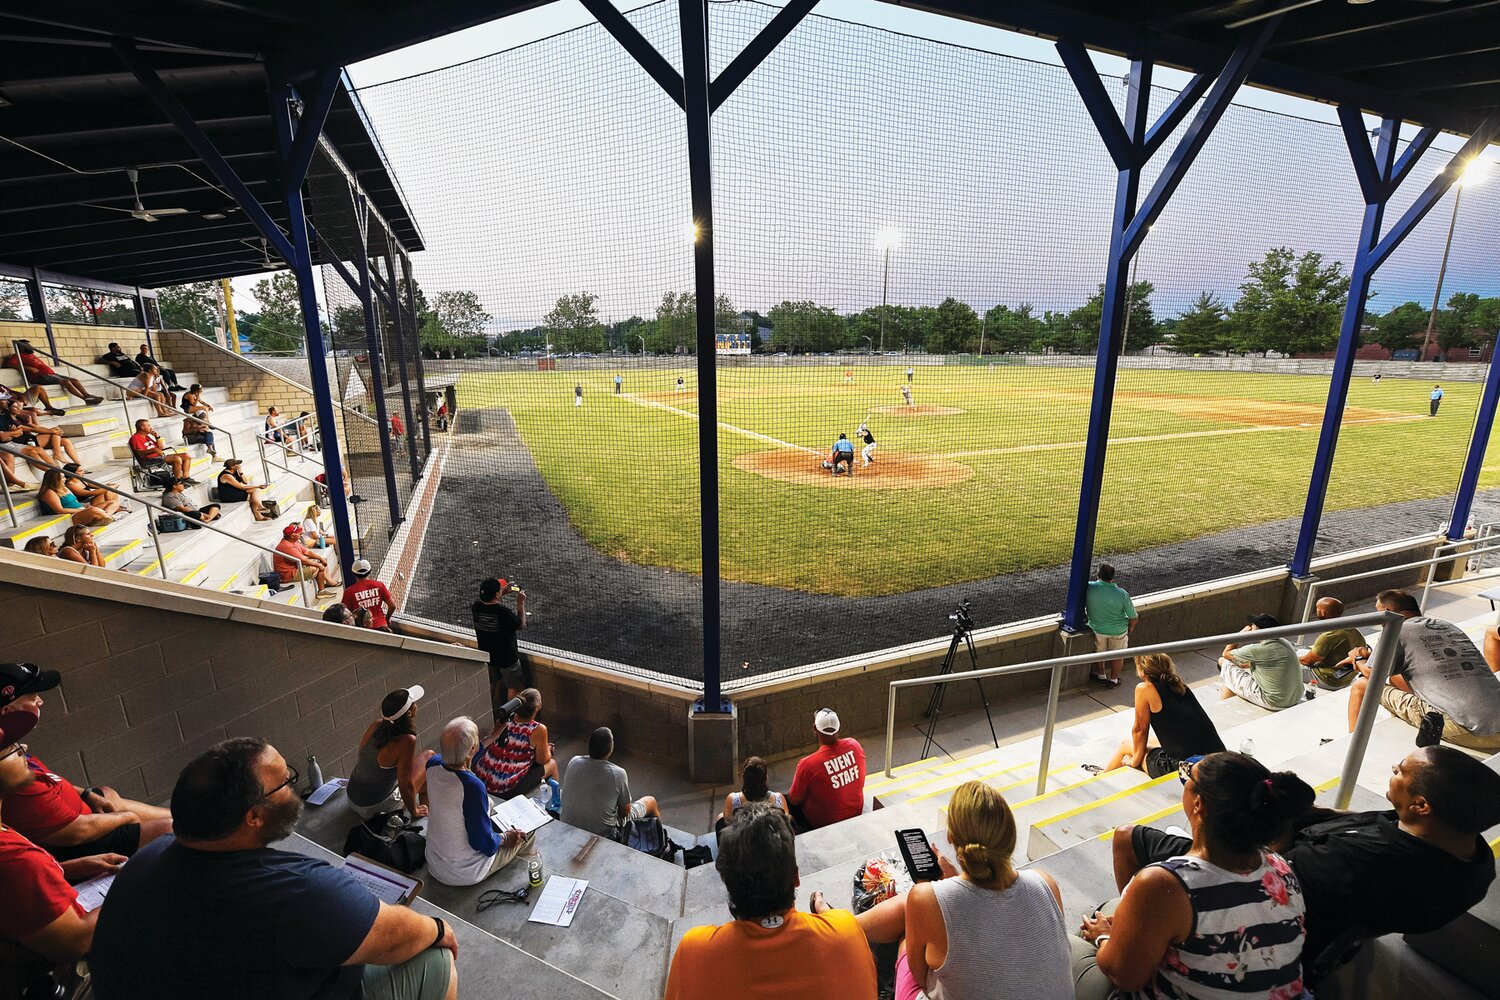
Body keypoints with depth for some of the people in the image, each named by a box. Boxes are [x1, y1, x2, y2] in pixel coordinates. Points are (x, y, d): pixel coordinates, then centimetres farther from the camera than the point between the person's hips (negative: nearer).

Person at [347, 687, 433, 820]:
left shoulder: (376, 724, -10)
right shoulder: (406, 741, -30)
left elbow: (358, 757, 8)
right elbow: (406, 785, -24)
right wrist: (415, 812, -6)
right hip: (375, 808, -7)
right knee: (428, 756, 7)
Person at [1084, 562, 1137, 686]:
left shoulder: (1089, 587, -25)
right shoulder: (1122, 594, -25)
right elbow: (1134, 618, -13)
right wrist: (1130, 629, 7)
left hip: (1097, 629, 1)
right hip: (1118, 631, -1)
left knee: (1099, 652, 26)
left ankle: (1101, 676, 45)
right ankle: (1113, 680, 39)